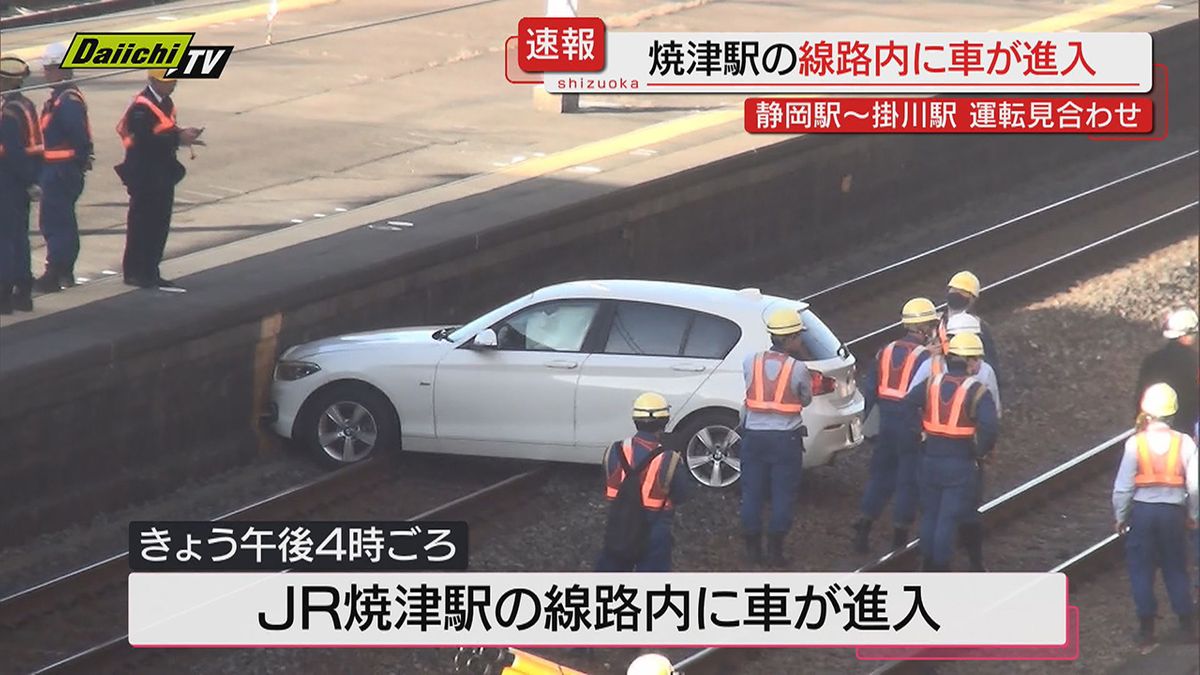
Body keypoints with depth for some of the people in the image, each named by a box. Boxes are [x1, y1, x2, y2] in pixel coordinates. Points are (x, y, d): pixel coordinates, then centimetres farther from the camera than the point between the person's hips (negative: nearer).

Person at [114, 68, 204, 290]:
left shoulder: (166, 103, 13)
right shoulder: (142, 106, -18)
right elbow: (145, 140, -26)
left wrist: (182, 134, -1)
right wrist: (178, 138, -24)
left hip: (163, 173, 9)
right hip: (144, 174, -9)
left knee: (160, 224, 11)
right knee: (141, 223, -3)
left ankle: (150, 272, 18)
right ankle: (134, 273, 4)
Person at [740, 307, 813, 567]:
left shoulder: (751, 362, -5)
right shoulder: (798, 369, -12)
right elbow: (806, 399, 4)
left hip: (754, 435, 3)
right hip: (786, 438, -3)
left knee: (752, 493, 12)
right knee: (782, 495, 7)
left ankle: (753, 548, 16)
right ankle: (775, 548, 6)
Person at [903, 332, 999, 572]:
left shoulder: (931, 384, 1)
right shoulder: (977, 392, -13)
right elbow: (990, 426, -26)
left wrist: (919, 434, 9)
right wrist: (981, 451, -9)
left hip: (931, 461, 4)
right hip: (961, 465, -4)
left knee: (929, 516, 17)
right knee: (948, 520, 2)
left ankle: (928, 568, 25)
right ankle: (940, 571, 5)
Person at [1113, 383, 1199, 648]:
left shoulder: (1135, 443, -11)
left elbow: (1123, 486, -8)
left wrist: (1120, 516, 6)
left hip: (1142, 511, -2)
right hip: (1174, 512, 2)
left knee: (1141, 570, 9)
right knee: (1176, 569, 15)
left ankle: (1146, 628, 11)